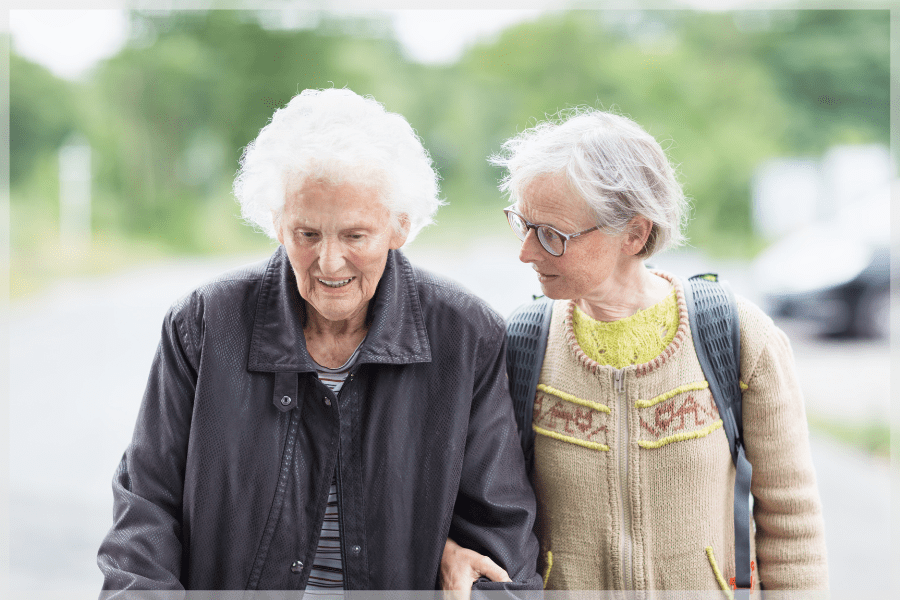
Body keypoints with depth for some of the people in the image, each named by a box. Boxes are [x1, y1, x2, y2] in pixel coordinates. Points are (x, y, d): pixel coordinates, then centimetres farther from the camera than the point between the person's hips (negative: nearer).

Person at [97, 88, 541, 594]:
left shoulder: (471, 341, -4)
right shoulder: (202, 327, -2)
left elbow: (497, 528, 0)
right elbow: (149, 502, 1)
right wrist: (139, 589, -14)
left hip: (406, 585, 0)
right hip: (223, 585, 0)